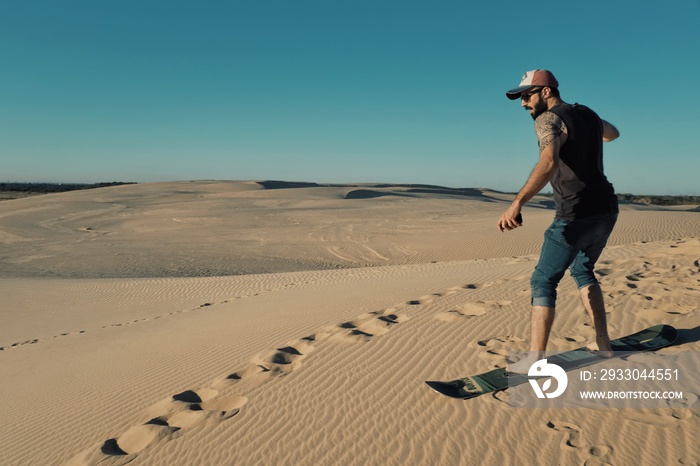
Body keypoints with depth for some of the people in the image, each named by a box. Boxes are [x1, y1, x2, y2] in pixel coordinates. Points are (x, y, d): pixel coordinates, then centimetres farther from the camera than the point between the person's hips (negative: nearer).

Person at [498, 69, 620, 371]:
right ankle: (603, 344, 27)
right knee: (582, 271, 25)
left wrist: (517, 203, -43)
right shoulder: (587, 114, 15)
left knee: (543, 281, -1)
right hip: (606, 210, 8)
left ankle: (535, 360, -2)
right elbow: (612, 133, 37)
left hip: (576, 216, -8)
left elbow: (548, 162, -31)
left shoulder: (548, 120, -10)